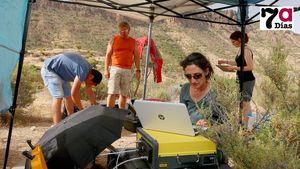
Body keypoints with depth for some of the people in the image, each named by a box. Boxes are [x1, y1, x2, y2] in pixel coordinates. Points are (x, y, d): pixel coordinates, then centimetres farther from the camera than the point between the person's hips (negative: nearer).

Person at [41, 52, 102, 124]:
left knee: (68, 96, 10)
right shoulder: (83, 72, -30)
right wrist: (82, 110, -12)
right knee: (58, 97, -20)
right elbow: (74, 94, -24)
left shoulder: (89, 70, -1)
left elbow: (89, 91, 9)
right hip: (49, 70, -10)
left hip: (60, 73, 10)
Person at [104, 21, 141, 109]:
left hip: (128, 70, 2)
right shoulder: (114, 40, 7)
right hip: (115, 68, -2)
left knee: (124, 94, 7)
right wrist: (106, 69, -5)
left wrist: (138, 70, 5)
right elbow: (108, 55, 4)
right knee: (112, 92, -9)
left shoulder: (133, 42, 13)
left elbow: (136, 57, 14)